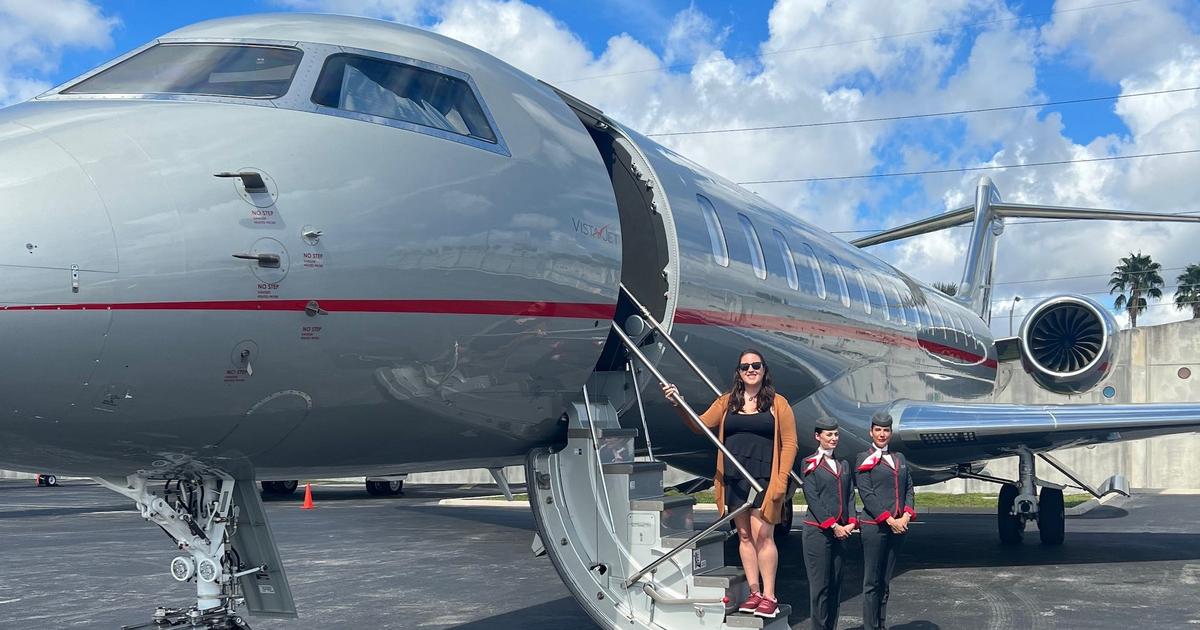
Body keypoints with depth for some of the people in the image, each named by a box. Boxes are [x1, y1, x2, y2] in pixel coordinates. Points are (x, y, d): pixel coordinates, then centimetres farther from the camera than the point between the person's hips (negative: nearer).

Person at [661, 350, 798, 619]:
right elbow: (701, 425, 5)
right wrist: (679, 404, -11)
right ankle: (754, 592, 15)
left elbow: (789, 443, -1)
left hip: (763, 478, -4)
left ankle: (769, 596, 0)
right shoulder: (727, 402, 11)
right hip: (733, 478, 4)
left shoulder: (778, 403, 2)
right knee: (744, 536, 8)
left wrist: (781, 480, -9)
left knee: (762, 535, -8)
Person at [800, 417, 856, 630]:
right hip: (817, 530, -6)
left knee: (836, 583, 8)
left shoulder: (844, 465, 17)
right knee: (819, 584, -4)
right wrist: (833, 526, -13)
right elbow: (813, 499, -9)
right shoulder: (810, 464, -1)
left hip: (841, 531, 6)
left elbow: (850, 496, 12)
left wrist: (851, 523, -4)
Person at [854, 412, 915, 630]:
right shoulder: (864, 459, 0)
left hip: (898, 526, 5)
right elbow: (866, 494, -8)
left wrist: (906, 516, -3)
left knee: (885, 581, 10)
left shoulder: (900, 458, 17)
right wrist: (889, 520, -13)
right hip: (874, 526, -5)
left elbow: (909, 488, 14)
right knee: (872, 582, -2)